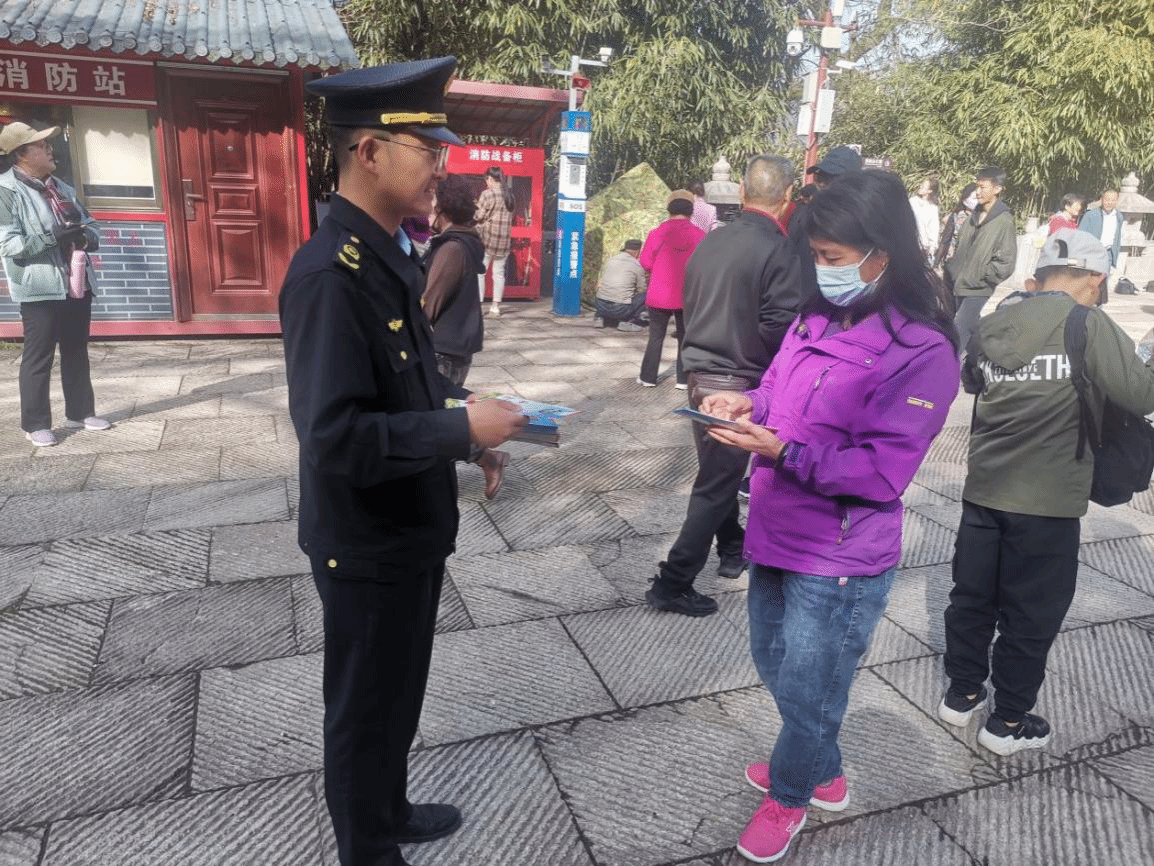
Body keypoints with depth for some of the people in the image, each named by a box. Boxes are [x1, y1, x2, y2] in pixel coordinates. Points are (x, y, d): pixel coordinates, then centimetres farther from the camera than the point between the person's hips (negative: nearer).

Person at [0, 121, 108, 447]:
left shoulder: (61, 187, 15)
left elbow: (90, 224, 21)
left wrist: (86, 236, -3)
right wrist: (52, 237, -25)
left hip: (77, 284, 7)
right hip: (40, 288, -7)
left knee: (77, 353, 15)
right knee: (38, 358, 0)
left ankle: (80, 412, 26)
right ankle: (35, 423, 10)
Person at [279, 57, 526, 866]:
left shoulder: (392, 255, 5)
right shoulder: (329, 273, -26)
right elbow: (336, 437, -32)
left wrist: (468, 407, 0)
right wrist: (462, 428, -25)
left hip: (411, 532, 9)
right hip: (368, 548, -9)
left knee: (399, 696, 27)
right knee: (367, 710, 14)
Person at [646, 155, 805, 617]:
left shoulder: (710, 241, 4)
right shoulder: (778, 251, -17)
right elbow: (779, 328, -21)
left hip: (700, 374, 7)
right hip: (741, 382, -7)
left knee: (717, 469, 22)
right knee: (716, 484, 2)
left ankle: (733, 549, 42)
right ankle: (673, 582, 6)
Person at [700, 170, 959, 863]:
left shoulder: (922, 351, -19)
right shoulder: (817, 318, 2)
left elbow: (882, 472, -22)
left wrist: (783, 451, -30)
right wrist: (748, 403, -7)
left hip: (840, 559, -8)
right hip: (779, 533, 8)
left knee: (807, 690, 12)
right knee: (775, 663, 25)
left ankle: (790, 794, 42)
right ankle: (822, 773, 51)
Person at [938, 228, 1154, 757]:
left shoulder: (992, 325, 2)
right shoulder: (1089, 326, -13)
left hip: (983, 489, 5)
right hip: (1047, 501, -5)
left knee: (972, 594, 18)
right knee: (1032, 613, 10)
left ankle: (962, 693, 33)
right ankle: (1009, 722, 23)